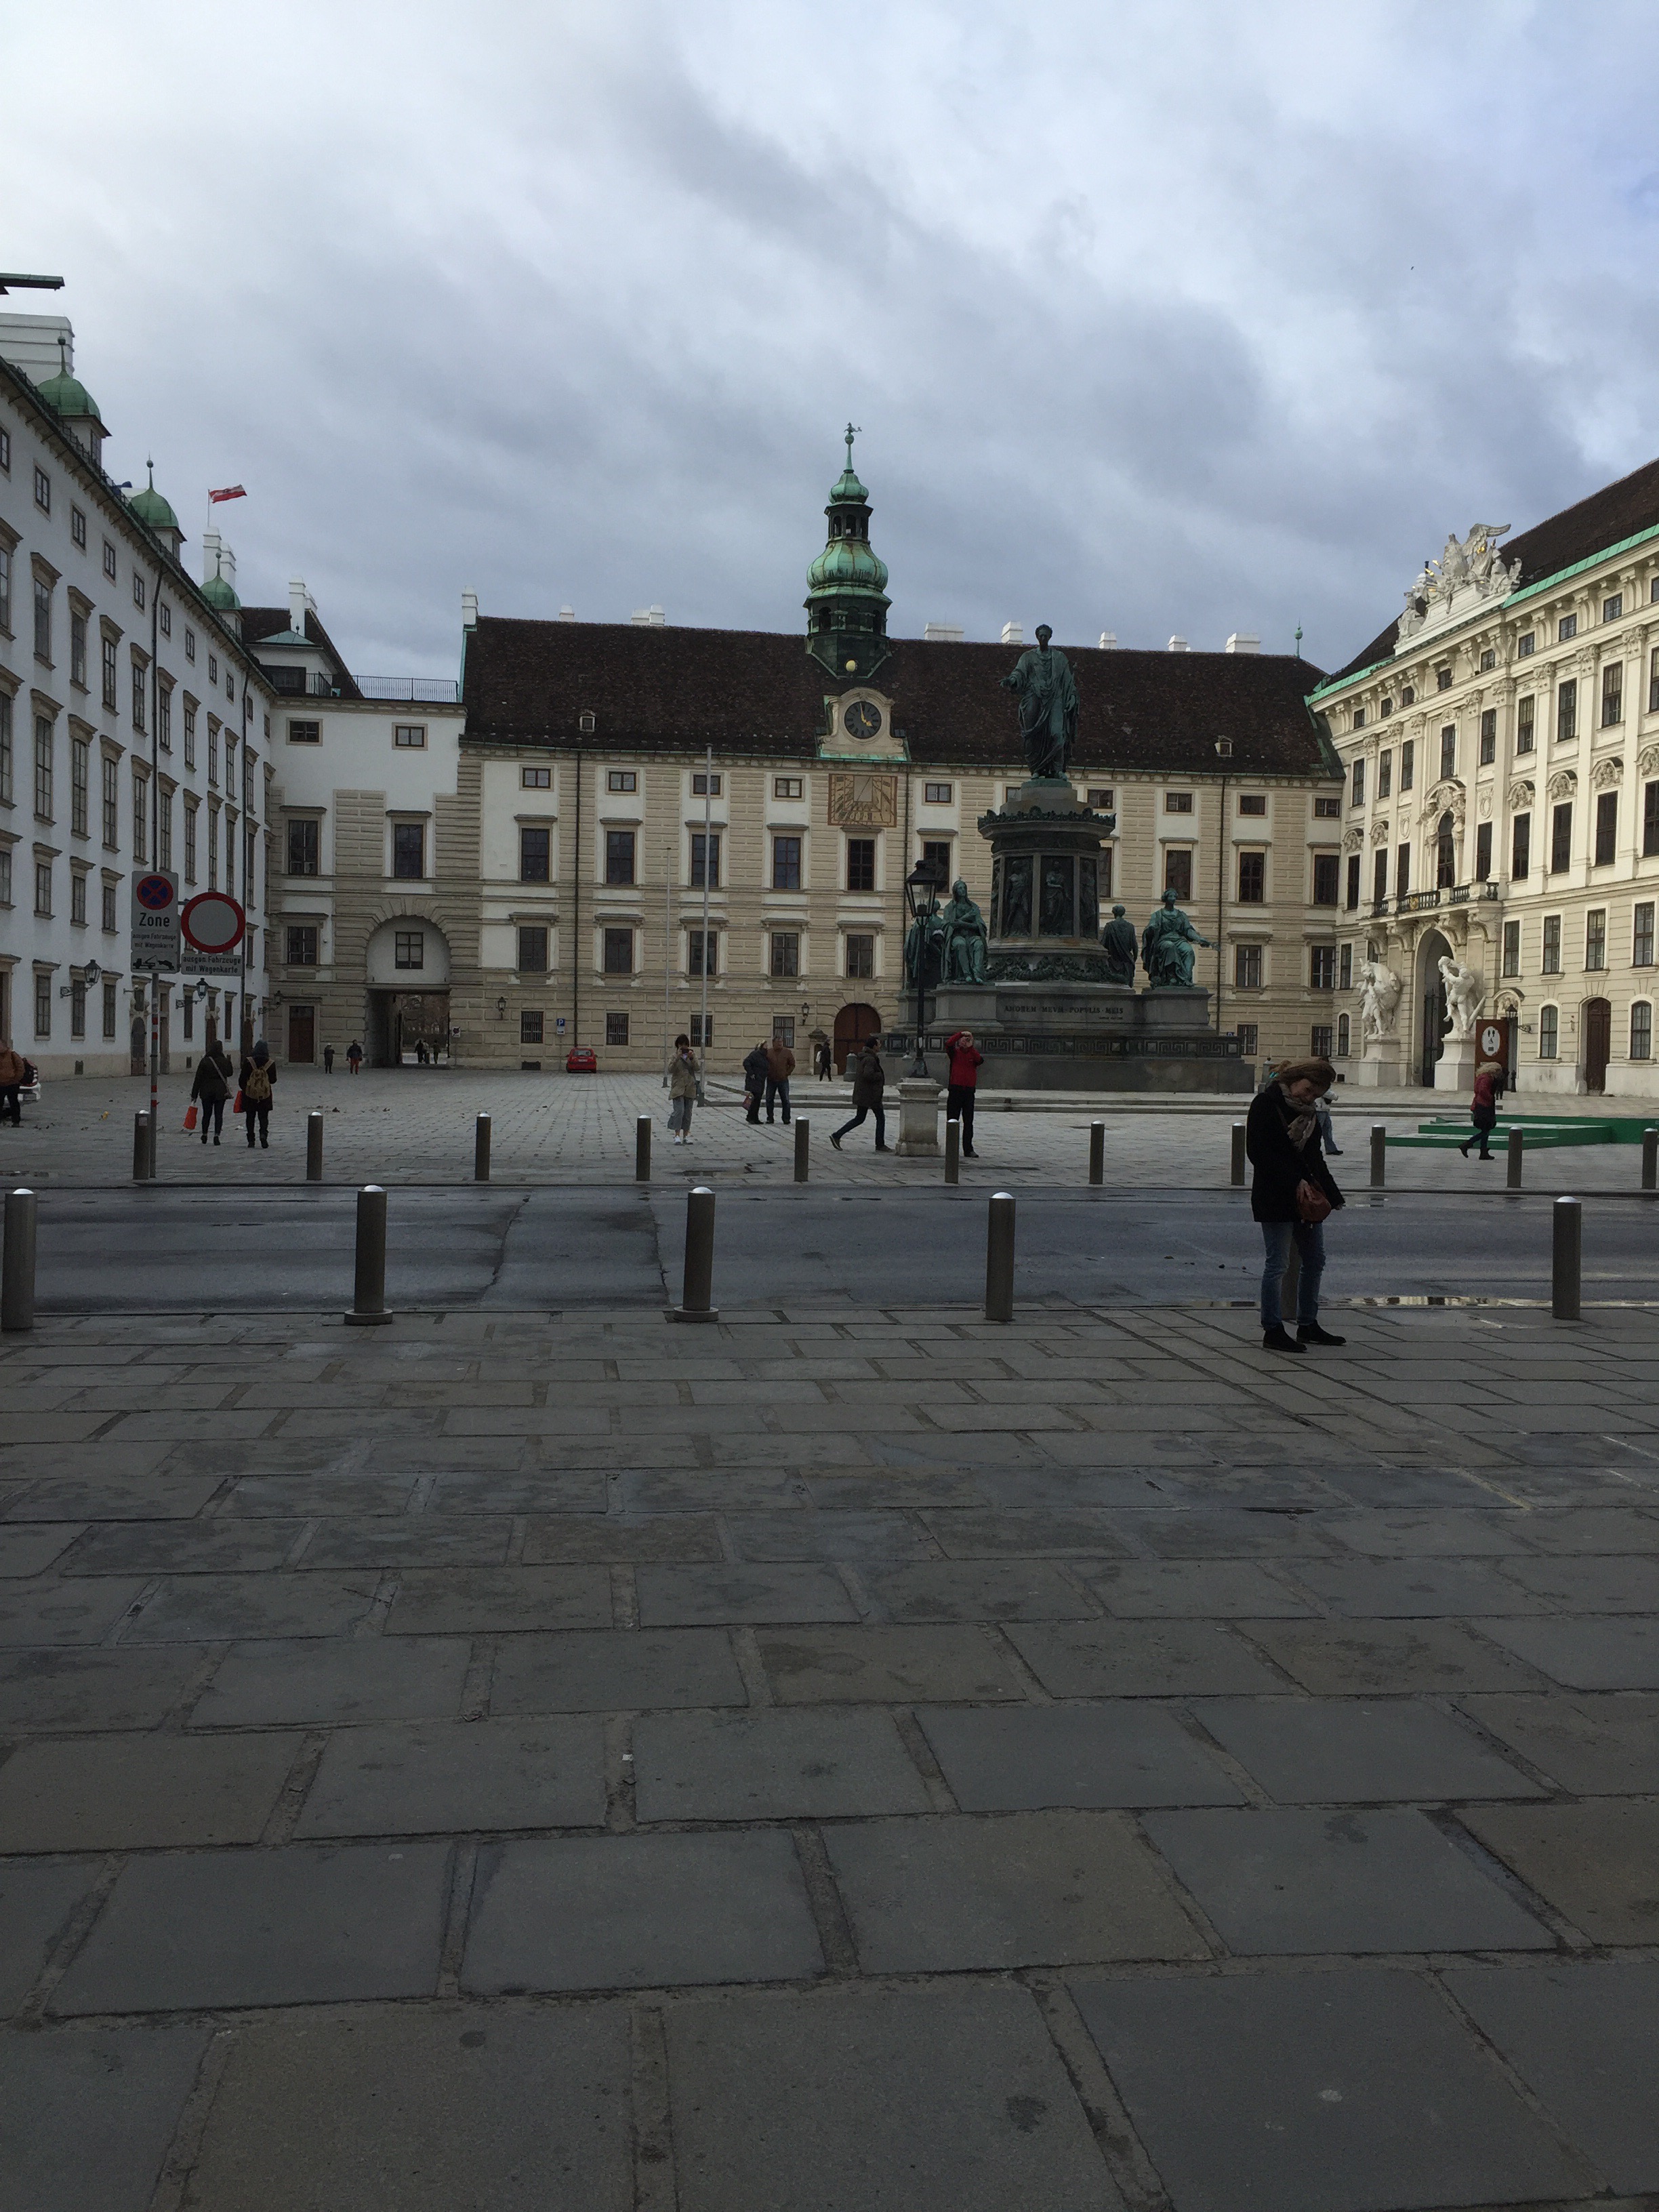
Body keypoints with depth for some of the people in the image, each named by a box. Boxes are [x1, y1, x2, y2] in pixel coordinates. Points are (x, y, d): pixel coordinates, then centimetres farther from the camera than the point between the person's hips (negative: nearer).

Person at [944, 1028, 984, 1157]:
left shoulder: (974, 1054, 10)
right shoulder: (955, 1052, 6)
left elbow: (980, 1061, -11)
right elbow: (948, 1044, -14)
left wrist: (971, 1047, -14)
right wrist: (961, 1034, -16)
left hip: (969, 1091, 2)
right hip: (955, 1090, -2)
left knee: (968, 1122, 4)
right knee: (952, 1121, 1)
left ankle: (968, 1149, 7)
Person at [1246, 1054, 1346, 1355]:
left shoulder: (1307, 1111, 14)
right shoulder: (1266, 1104, -10)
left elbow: (1314, 1157, 18)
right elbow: (1258, 1153, -16)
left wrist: (1329, 1192, 5)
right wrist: (1295, 1182, -21)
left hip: (1306, 1196, 8)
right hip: (1274, 1197, -8)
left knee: (1315, 1261, 13)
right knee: (1277, 1264, -5)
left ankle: (1308, 1325, 24)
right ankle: (1272, 1331, 2)